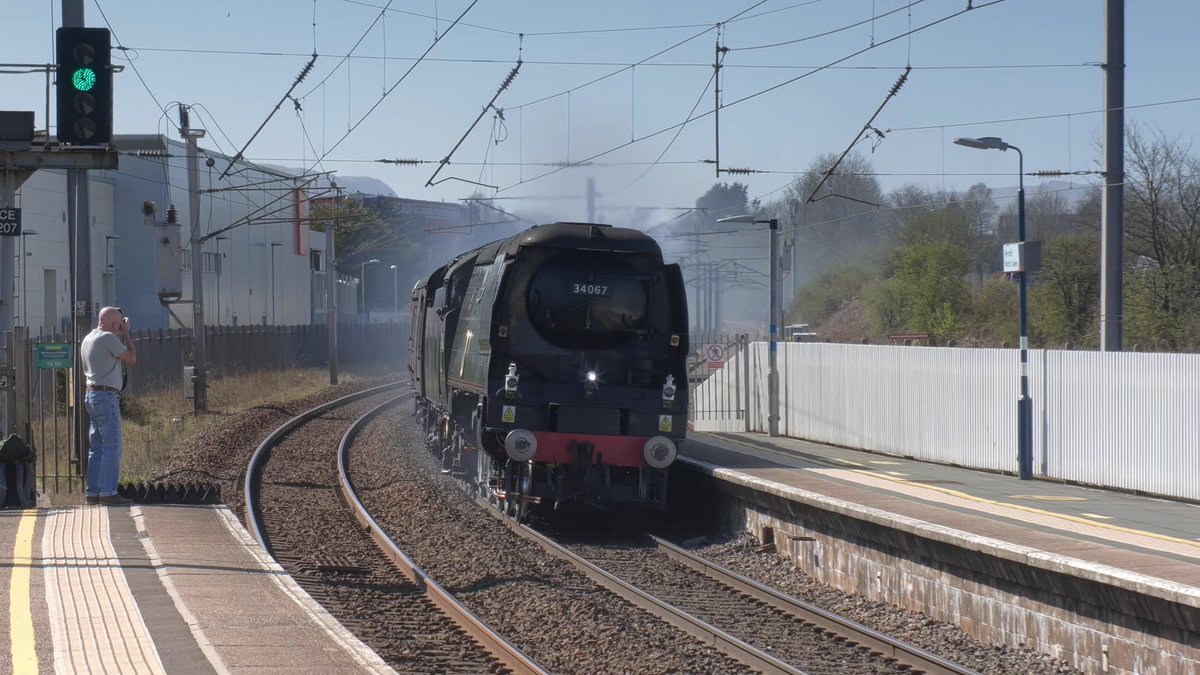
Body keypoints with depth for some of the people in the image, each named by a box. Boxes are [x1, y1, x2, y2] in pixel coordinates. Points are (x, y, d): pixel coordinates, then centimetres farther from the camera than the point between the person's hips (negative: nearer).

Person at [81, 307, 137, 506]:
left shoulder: (88, 339, 15)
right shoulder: (108, 338, -12)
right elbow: (132, 359, -7)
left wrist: (120, 335, 23)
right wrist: (126, 334, 2)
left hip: (92, 395, 10)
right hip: (106, 396, -10)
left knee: (96, 447, 11)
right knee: (112, 446, -9)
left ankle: (93, 492, 10)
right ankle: (108, 493, -12)